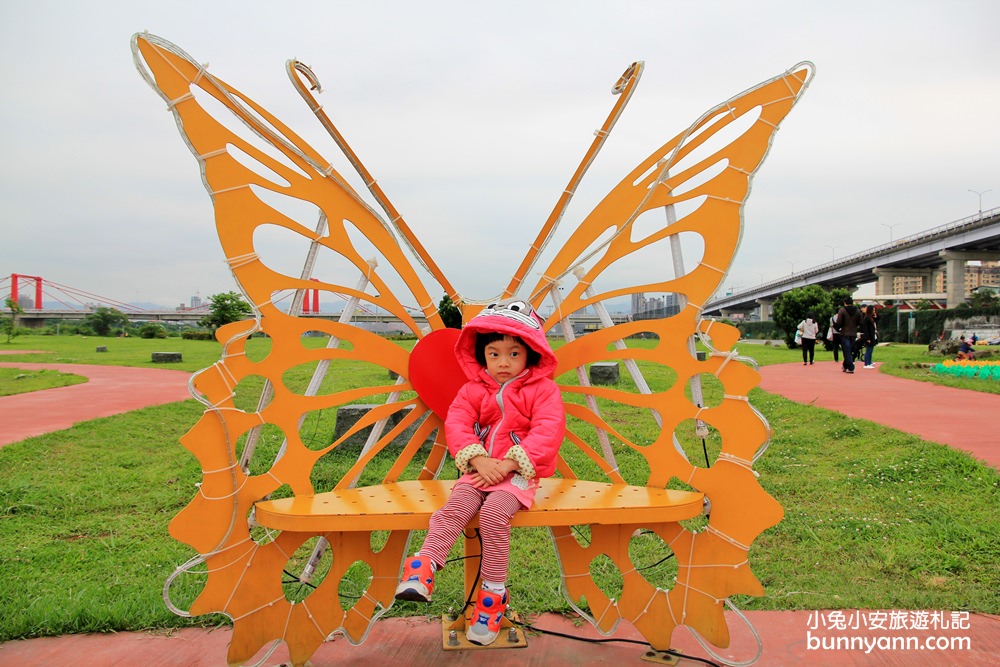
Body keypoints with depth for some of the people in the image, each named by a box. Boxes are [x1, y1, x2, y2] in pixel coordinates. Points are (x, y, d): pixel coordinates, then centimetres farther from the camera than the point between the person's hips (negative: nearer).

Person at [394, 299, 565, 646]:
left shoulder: (542, 390, -2)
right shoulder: (474, 390, 10)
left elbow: (547, 433, -14)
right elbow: (456, 424, -1)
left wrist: (508, 464, -21)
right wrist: (478, 460, -18)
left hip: (518, 473, -4)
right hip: (480, 469, 4)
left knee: (494, 512, -28)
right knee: (454, 506, -23)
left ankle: (492, 594, -16)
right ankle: (421, 569, -31)